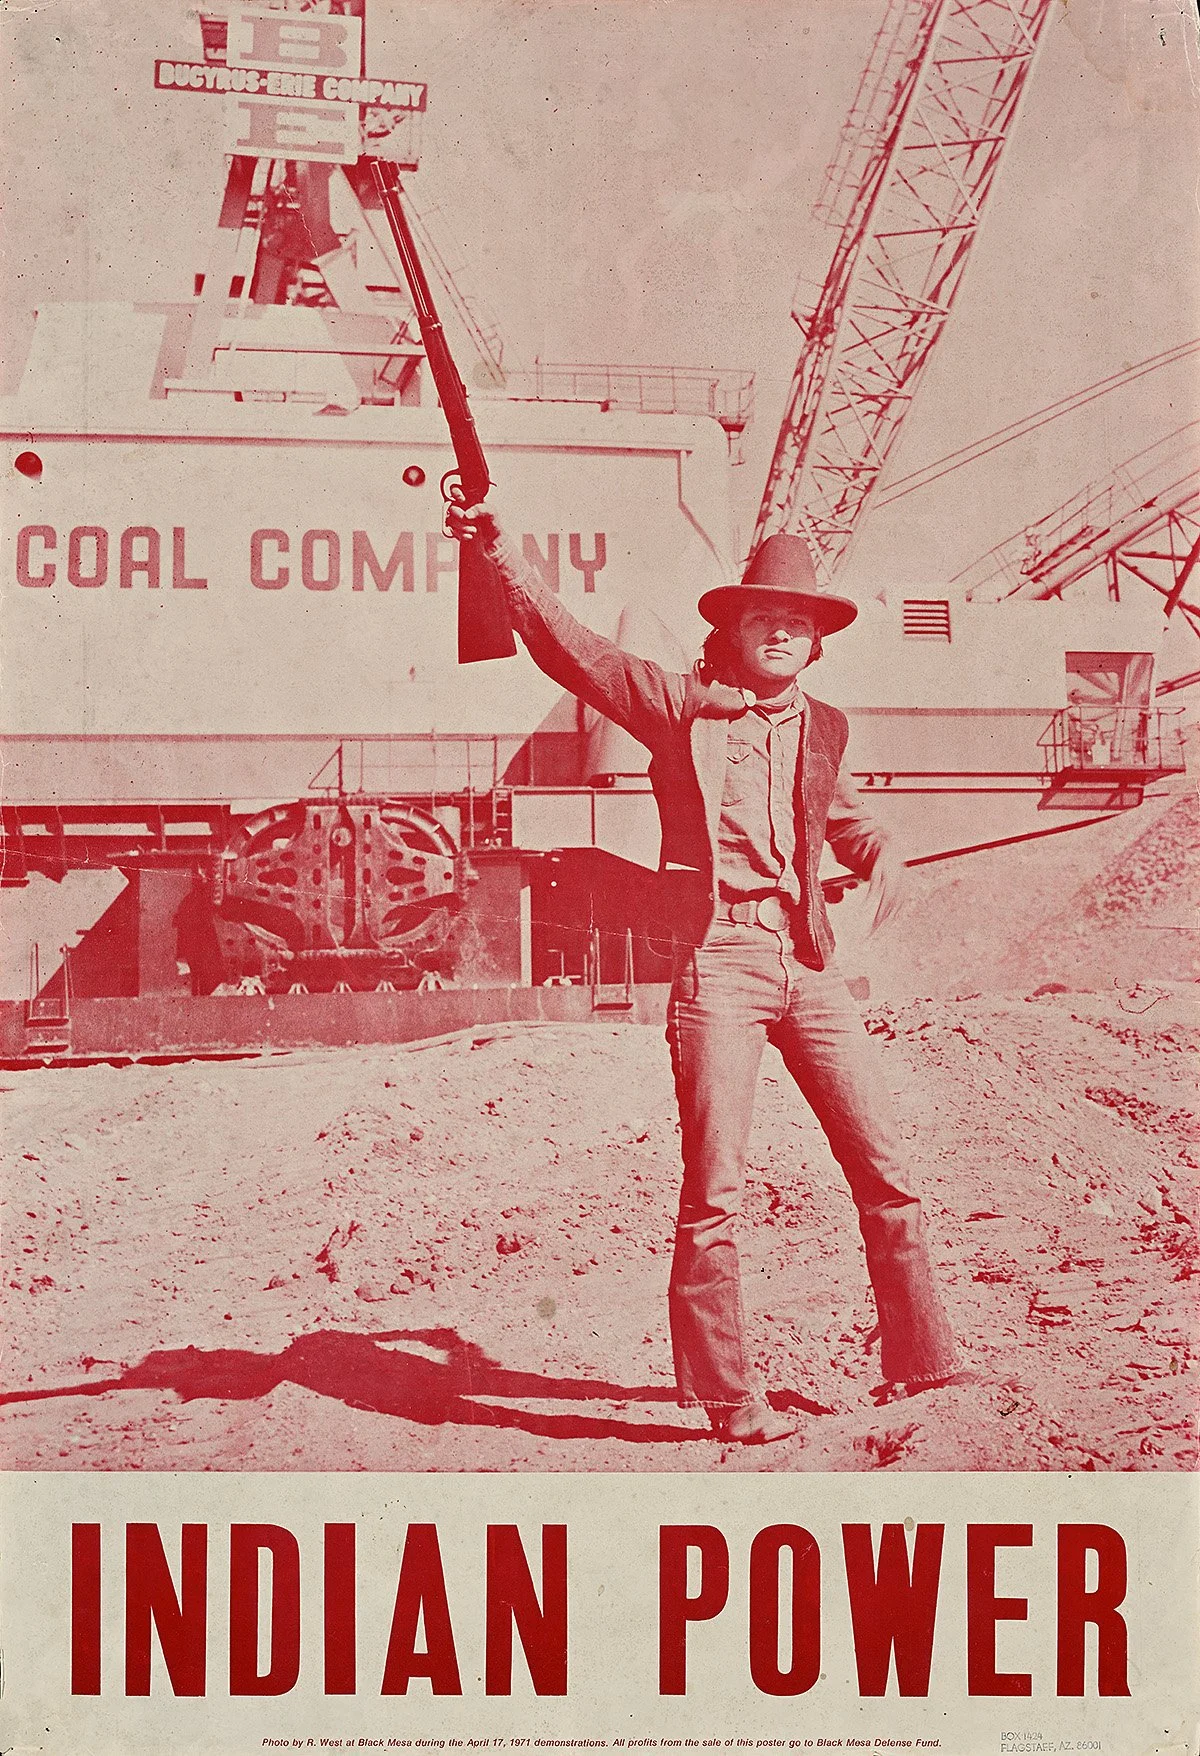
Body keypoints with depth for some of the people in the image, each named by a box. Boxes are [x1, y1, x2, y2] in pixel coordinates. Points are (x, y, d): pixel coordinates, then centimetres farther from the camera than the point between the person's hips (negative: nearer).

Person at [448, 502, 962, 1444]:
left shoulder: (822, 728, 18)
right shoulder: (682, 705, 5)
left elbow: (851, 820, 33)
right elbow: (569, 646, -2)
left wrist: (882, 856, 12)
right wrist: (502, 549, -11)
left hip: (810, 966, 5)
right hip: (720, 961, -4)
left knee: (884, 1166, 5)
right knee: (714, 1192, -3)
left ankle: (918, 1356, 20)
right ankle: (728, 1398, 7)